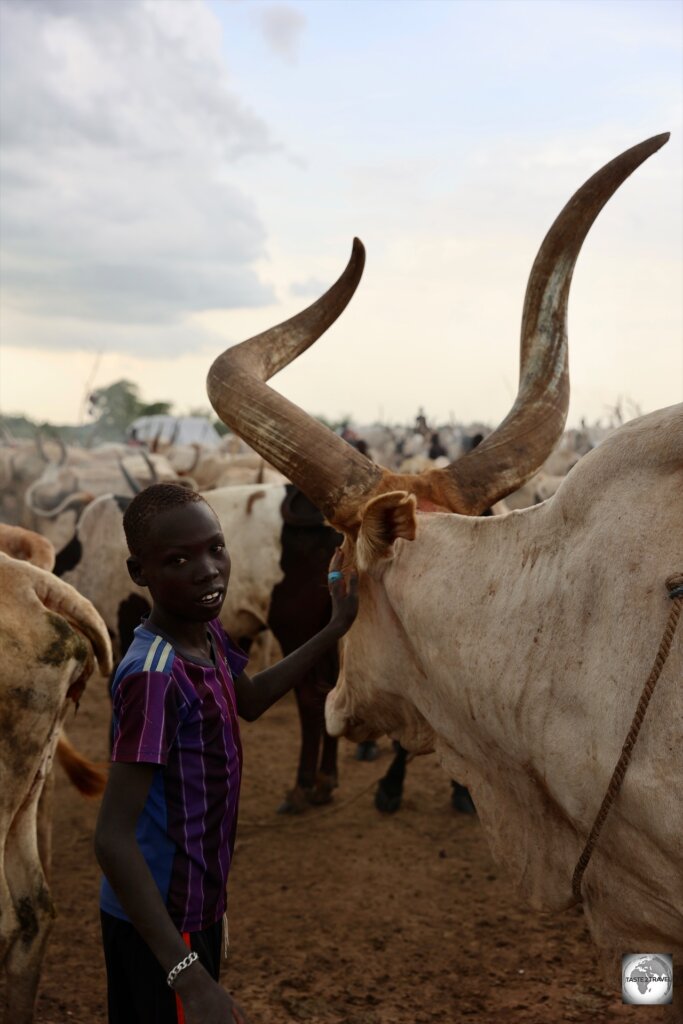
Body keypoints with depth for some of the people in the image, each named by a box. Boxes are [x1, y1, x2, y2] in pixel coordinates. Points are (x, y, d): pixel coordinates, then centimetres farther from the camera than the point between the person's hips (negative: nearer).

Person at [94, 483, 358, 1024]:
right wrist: (189, 975, -36)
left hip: (196, 906, 8)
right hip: (157, 924, -8)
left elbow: (249, 700, 21)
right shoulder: (153, 675, -29)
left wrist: (336, 628, 19)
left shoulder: (209, 632, -1)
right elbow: (113, 838, -31)